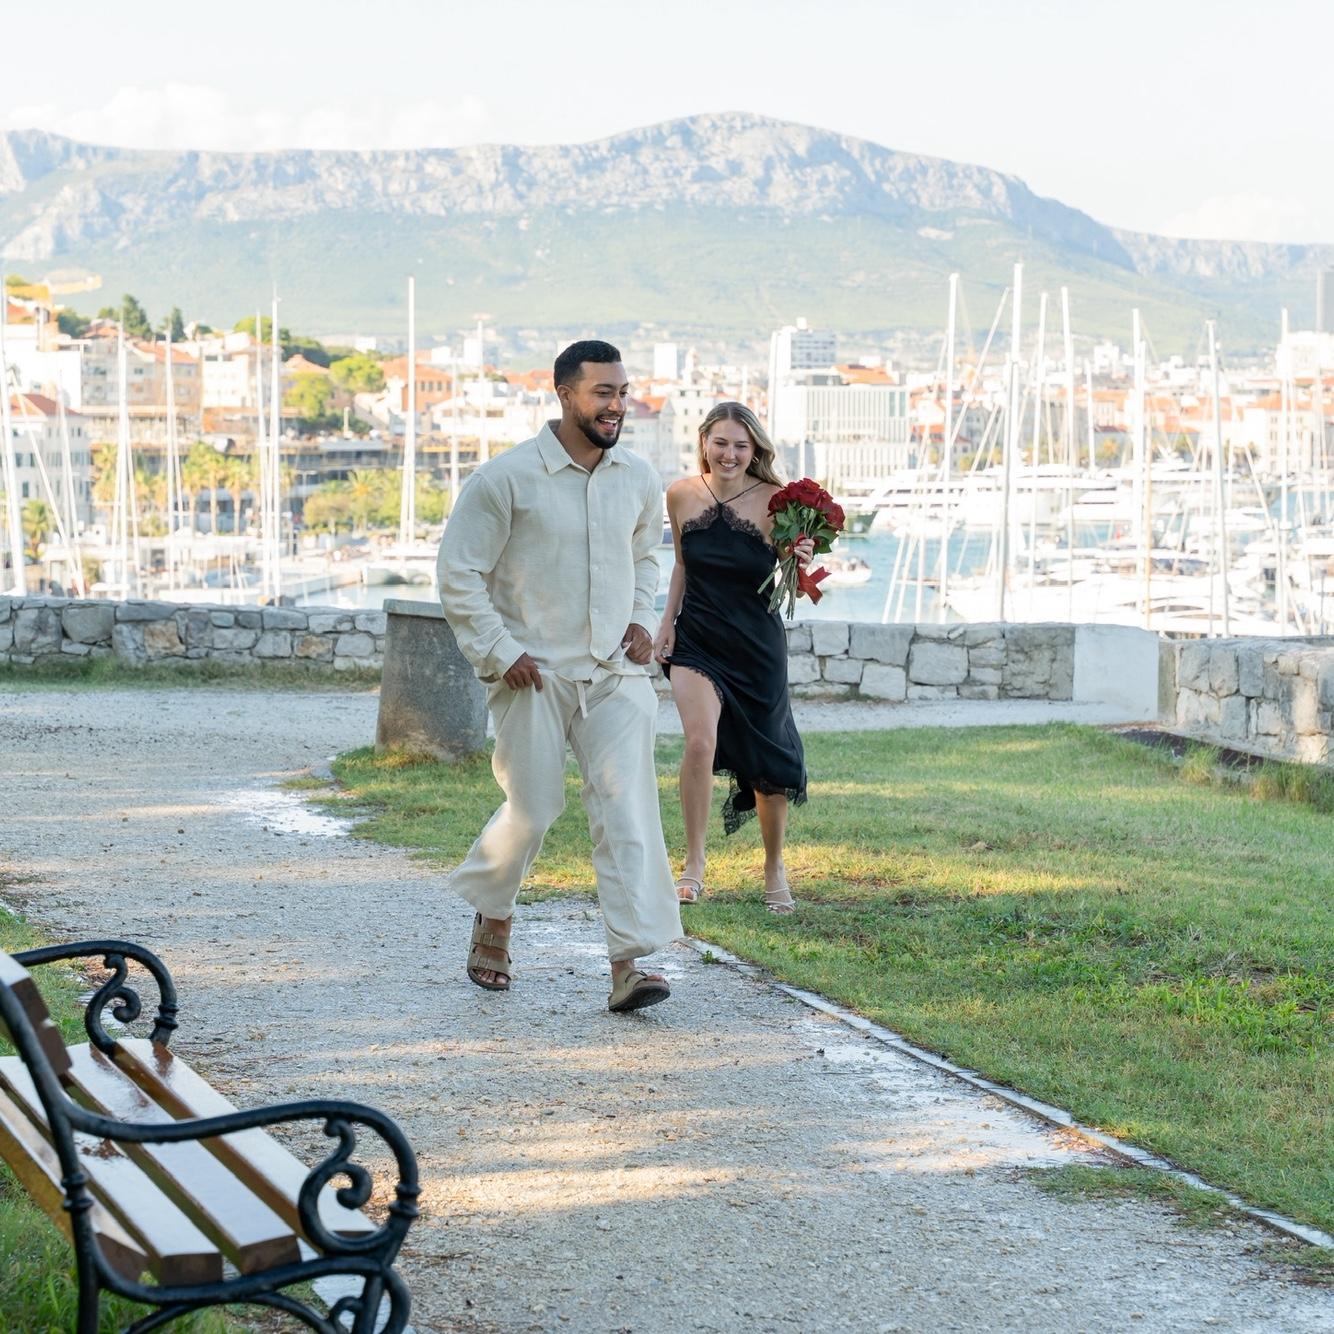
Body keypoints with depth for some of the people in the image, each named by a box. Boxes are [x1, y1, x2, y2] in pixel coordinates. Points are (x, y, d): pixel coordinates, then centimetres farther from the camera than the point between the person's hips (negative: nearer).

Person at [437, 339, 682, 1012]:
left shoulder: (640, 478, 6)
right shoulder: (507, 478, -9)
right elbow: (459, 573, -5)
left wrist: (643, 617, 9)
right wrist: (500, 653, -10)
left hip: (616, 673, 3)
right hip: (535, 675, -3)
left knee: (629, 807, -10)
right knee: (532, 810, 2)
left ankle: (628, 963, -14)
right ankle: (492, 917, 32)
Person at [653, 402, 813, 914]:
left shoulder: (774, 502, -11)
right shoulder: (682, 495, -2)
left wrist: (797, 566, -26)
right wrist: (667, 621, 10)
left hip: (758, 645, -1)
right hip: (696, 641, 1)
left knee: (768, 765, 7)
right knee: (700, 742, -21)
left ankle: (775, 868, 30)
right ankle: (693, 866, -8)